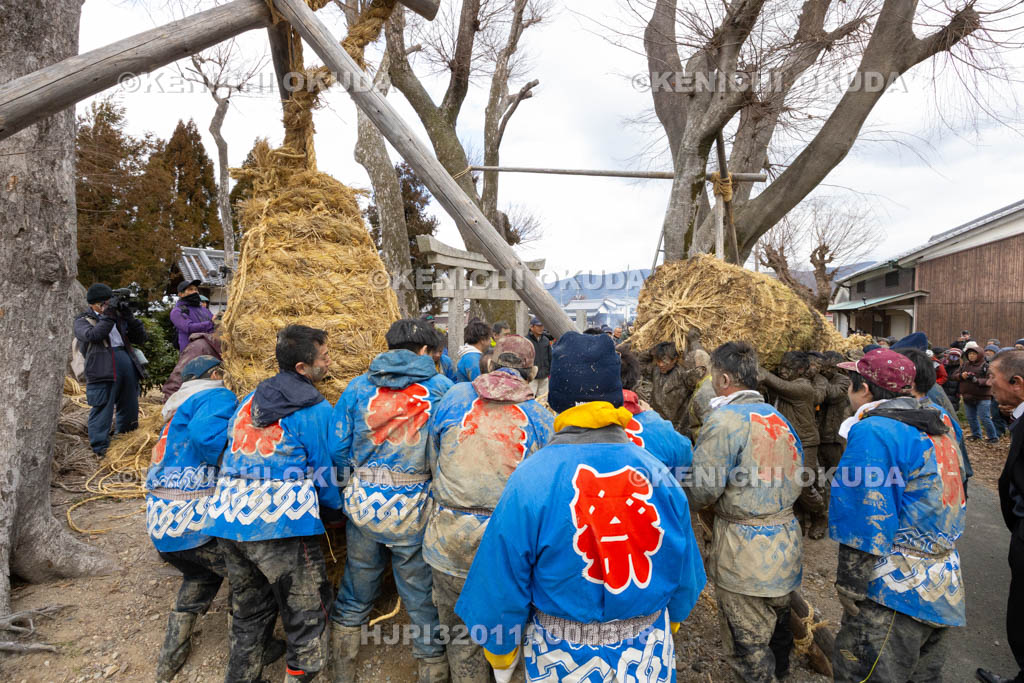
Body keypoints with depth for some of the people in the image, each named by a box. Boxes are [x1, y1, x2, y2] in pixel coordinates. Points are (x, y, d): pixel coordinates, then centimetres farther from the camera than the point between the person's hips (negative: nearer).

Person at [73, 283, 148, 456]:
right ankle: (100, 448, 2)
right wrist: (108, 315, -13)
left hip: (127, 363, 5)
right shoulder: (83, 320, 7)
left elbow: (141, 338, 14)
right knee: (102, 409, -6)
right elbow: (93, 335, -15)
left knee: (130, 409, 12)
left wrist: (128, 316, 3)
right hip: (102, 368, -5)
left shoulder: (118, 317, 20)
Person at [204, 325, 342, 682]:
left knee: (248, 616, 23)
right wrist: (334, 509, 18)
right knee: (306, 620, 5)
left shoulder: (248, 399, 13)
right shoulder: (315, 409, -7)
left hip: (227, 520, 8)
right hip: (282, 526, -7)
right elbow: (324, 474, -1)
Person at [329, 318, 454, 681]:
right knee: (423, 602, 13)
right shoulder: (441, 388, -4)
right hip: (414, 511, -3)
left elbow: (337, 450, 4)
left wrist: (348, 492, 16)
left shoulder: (357, 386, 2)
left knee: (353, 599, 23)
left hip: (363, 505, 3)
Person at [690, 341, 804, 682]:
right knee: (777, 624, 27)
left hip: (745, 550, -8)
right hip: (786, 537, 8)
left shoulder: (724, 418, -18)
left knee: (748, 642, 7)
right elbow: (795, 476, 15)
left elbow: (703, 489, -20)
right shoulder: (778, 416, 7)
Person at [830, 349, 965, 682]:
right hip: (946, 590, 9)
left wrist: (850, 587, -13)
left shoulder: (871, 432, -20)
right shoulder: (938, 426, 8)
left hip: (896, 593, -9)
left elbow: (866, 522, -21)